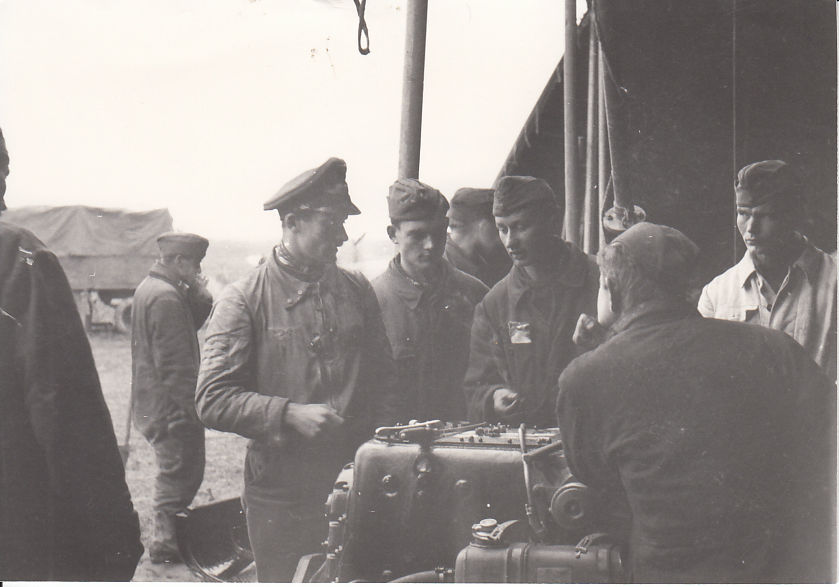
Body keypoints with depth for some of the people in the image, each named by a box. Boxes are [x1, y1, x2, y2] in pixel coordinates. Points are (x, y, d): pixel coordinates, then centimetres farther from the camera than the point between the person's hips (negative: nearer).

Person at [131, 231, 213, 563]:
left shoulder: (148, 288, 12)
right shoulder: (166, 298, -21)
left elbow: (192, 322, 14)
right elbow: (175, 365, -23)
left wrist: (198, 292, 0)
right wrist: (193, 407, -19)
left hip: (151, 404, 11)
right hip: (173, 409, -11)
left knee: (174, 474, 21)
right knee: (180, 475, 0)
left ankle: (165, 537, 31)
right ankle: (166, 545, 8)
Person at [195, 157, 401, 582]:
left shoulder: (358, 291, 10)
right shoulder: (244, 299, -5)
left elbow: (384, 382, 16)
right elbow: (213, 400, -11)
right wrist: (290, 414, -21)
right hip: (281, 495, -4)